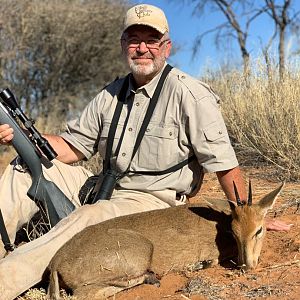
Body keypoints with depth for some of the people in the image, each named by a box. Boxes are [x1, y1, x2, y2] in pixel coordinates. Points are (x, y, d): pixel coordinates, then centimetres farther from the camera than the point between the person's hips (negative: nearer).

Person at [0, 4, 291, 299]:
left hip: (153, 201, -7)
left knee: (85, 218, -34)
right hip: (107, 190, 7)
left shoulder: (188, 93, -13)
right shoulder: (111, 95, 7)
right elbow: (73, 147, 9)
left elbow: (223, 163, -13)